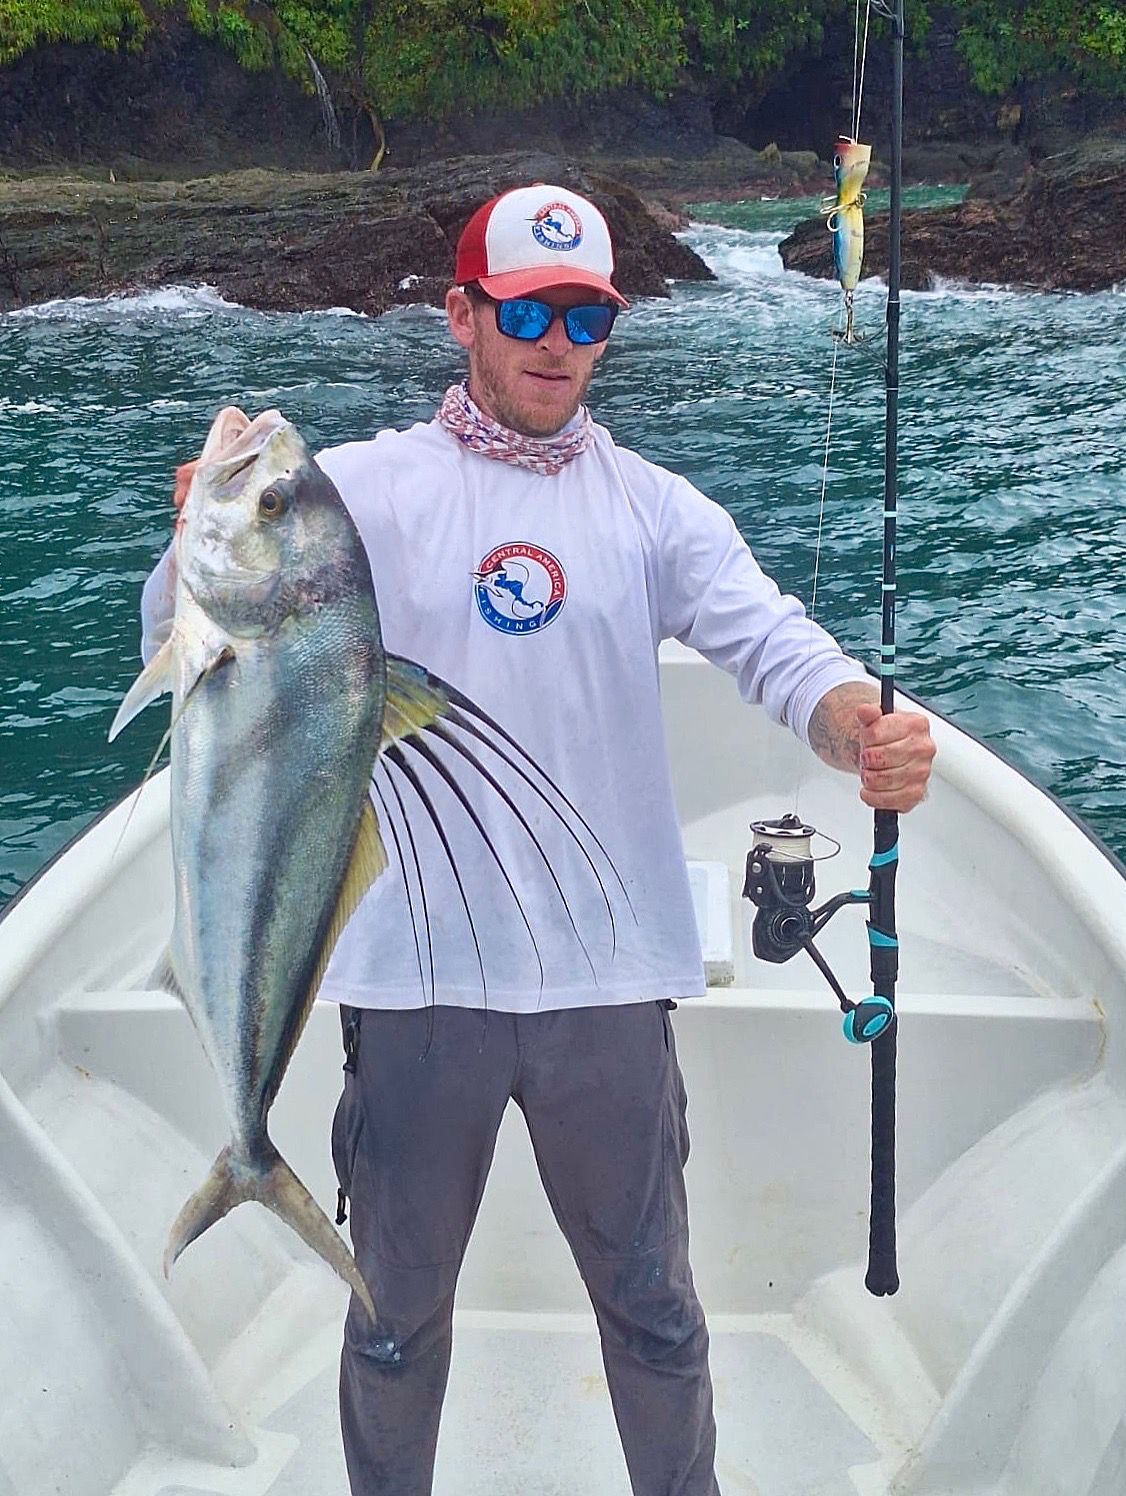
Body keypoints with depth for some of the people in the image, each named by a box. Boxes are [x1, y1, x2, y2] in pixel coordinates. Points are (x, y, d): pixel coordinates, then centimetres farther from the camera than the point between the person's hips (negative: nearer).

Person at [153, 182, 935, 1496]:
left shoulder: (657, 510, 6)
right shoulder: (363, 488, 0)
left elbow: (775, 644, -7)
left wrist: (865, 732, -29)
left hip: (611, 983, 2)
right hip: (420, 981, -1)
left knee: (651, 1305, 18)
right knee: (397, 1312, 17)